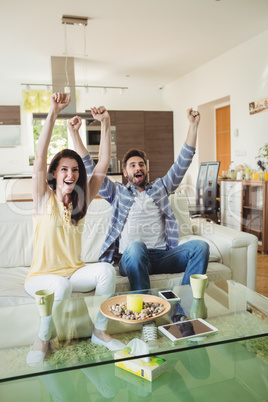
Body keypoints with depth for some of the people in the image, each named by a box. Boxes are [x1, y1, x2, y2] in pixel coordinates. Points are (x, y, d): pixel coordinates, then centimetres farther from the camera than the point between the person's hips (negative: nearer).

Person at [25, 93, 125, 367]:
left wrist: (105, 124, -10)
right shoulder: (44, 198, -5)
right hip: (42, 275, -3)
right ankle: (42, 340, -7)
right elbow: (40, 157, -20)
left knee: (106, 270, -25)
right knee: (62, 285, -36)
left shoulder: (81, 200, 4)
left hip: (74, 272, 4)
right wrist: (53, 113, -28)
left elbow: (103, 163, -2)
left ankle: (100, 331, -5)